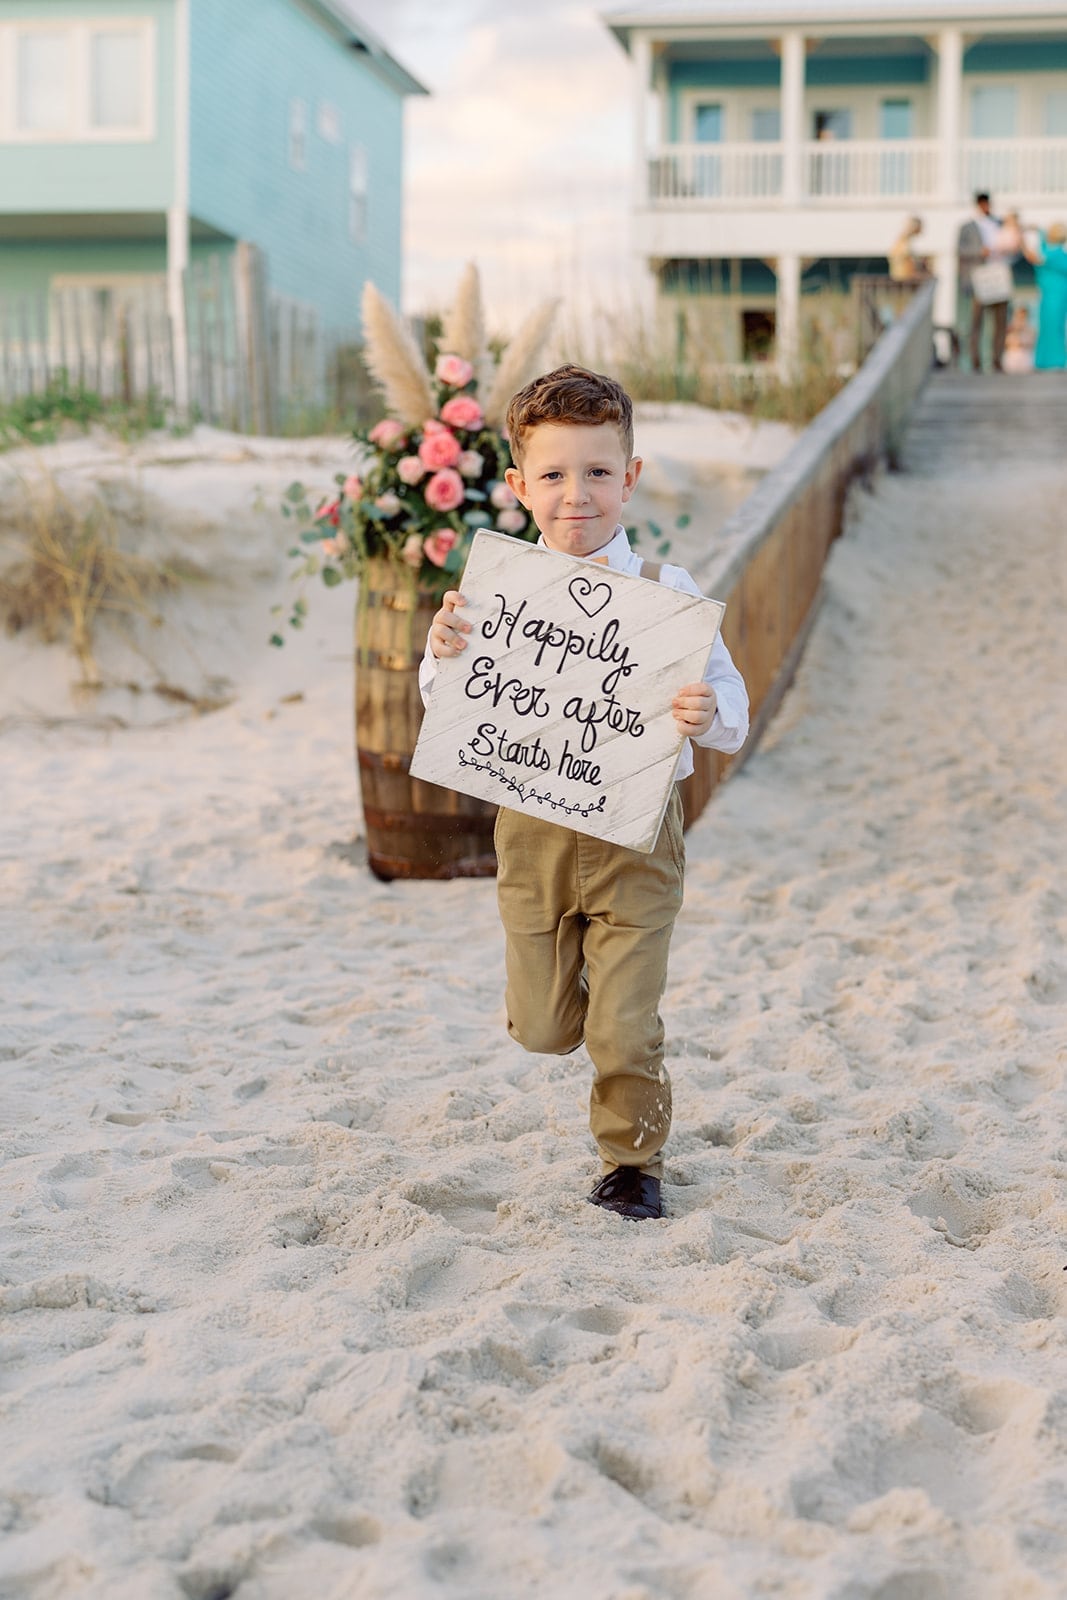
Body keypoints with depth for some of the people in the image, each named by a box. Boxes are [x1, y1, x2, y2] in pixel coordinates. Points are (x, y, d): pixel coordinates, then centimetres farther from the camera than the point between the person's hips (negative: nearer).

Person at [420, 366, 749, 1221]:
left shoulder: (666, 592, -8)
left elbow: (730, 708, -8)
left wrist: (709, 714, -31)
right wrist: (444, 653, -20)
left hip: (635, 834, -2)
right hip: (532, 830, 2)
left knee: (625, 1028, 1)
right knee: (542, 1027, 14)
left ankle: (634, 1161, 27)